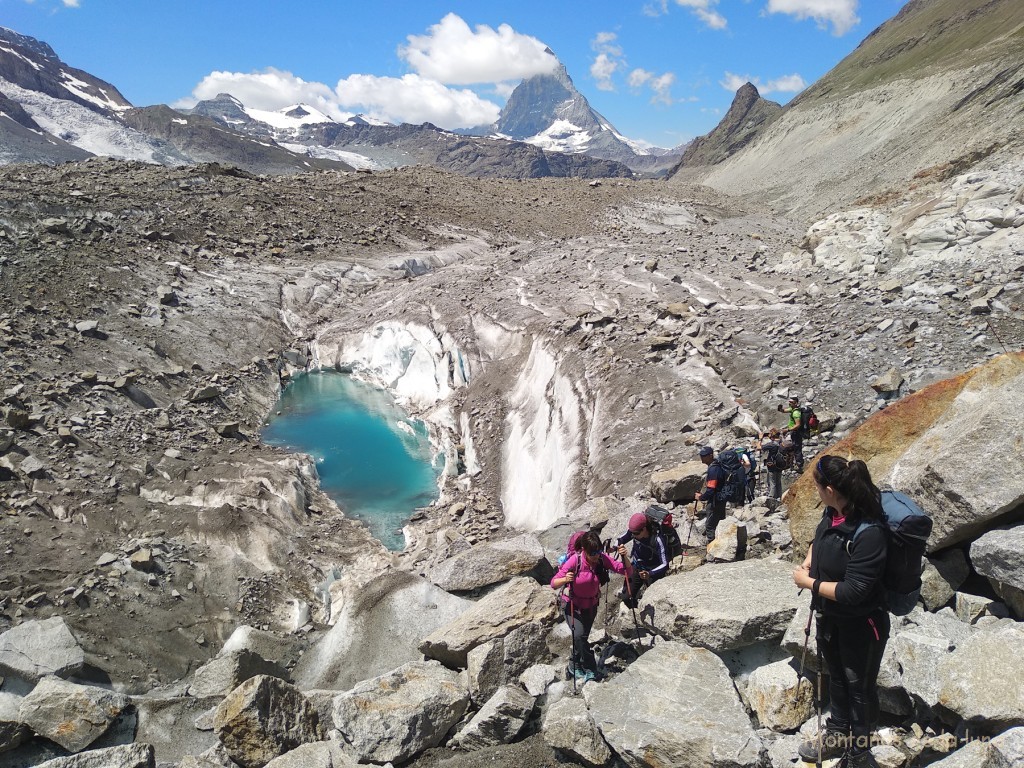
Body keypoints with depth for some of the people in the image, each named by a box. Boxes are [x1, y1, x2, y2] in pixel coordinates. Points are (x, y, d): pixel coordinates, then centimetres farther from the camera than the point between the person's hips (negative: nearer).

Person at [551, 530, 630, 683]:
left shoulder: (602, 558, -19)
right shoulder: (575, 560, -29)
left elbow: (627, 572, -18)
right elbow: (554, 584, -27)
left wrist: (624, 557, -36)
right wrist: (565, 580, -48)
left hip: (591, 605, 4)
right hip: (573, 605, -4)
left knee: (582, 637, 13)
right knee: (579, 635, -23)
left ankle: (575, 666, 38)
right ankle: (590, 669, -5)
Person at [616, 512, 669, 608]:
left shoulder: (657, 540, -34)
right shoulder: (633, 530, -20)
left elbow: (665, 564, -32)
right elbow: (620, 540, -5)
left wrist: (650, 574, -47)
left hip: (652, 571, -4)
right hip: (636, 567, 4)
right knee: (626, 597, 5)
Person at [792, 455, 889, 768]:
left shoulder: (869, 533, -34)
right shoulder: (833, 513, -10)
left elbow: (852, 592, -32)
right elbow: (819, 538, 14)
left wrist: (809, 582, -21)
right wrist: (807, 562, -3)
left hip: (860, 624, -7)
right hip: (829, 615, 7)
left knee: (859, 687, 16)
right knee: (836, 676, 27)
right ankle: (838, 733, 49)